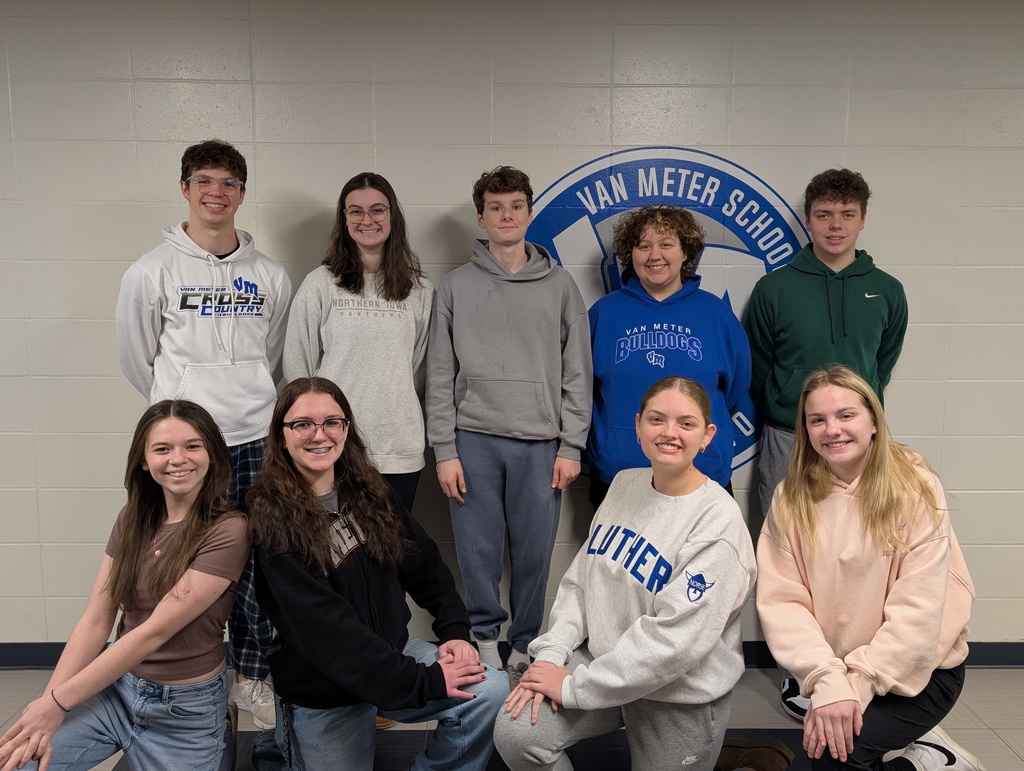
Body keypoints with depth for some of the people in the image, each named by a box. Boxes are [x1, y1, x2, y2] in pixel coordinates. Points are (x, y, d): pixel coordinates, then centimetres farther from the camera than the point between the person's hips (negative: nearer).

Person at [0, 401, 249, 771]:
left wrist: (58, 702, -20)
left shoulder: (227, 531, -19)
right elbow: (95, 620, -4)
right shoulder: (133, 518, 0)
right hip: (114, 685, 4)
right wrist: (46, 705, -15)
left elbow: (154, 632, -21)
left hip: (185, 710, -4)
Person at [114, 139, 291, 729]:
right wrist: (183, 403, 10)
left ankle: (254, 678, 23)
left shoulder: (271, 276, 8)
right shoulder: (153, 271, -1)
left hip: (258, 439, 3)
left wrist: (252, 402, 12)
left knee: (260, 566, 8)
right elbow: (137, 359, 7)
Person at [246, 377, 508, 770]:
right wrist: (424, 682, -25)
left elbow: (425, 564, 7)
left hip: (394, 650, 4)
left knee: (492, 692, -17)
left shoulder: (370, 491, -1)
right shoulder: (273, 519, -18)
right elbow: (323, 626, -24)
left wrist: (455, 631, -8)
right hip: (321, 693, -4)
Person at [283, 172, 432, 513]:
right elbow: (297, 367, 3)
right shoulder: (320, 284, 1)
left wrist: (405, 419, 10)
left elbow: (421, 369, 12)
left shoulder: (420, 290, 7)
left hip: (400, 450, 2)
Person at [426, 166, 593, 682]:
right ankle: (484, 637, 23)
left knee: (534, 552, 6)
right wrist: (444, 450, -3)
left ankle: (526, 647, 23)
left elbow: (577, 374, 5)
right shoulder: (455, 287, 5)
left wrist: (570, 447, -1)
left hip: (540, 443, 0)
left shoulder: (560, 286, 7)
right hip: (474, 440, 0)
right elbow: (440, 376, 3)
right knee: (478, 551, 5)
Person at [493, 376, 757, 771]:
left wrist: (575, 687, -21)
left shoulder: (718, 521, -20)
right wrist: (550, 655, -10)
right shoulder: (624, 484, 1)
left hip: (680, 696, -4)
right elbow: (579, 581, 5)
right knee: (515, 732, -14)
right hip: (602, 660, 5)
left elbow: (674, 639, -26)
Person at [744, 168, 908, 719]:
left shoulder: (886, 292, 6)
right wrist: (785, 413, 10)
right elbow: (756, 369, 8)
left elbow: (884, 364, 17)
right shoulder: (775, 288, 0)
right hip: (787, 442, -1)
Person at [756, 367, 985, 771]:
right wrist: (827, 680, -27)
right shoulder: (791, 497, -6)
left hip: (916, 669, -4)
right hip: (833, 666, 4)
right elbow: (781, 600, -14)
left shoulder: (915, 487, -15)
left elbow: (918, 609, -18)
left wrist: (857, 684, -24)